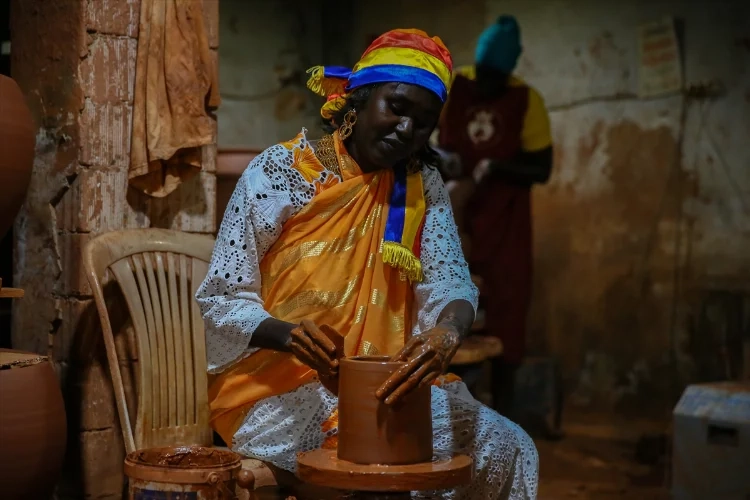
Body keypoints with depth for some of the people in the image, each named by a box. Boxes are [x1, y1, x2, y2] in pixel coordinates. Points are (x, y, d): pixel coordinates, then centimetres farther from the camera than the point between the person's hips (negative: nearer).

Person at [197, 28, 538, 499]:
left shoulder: (422, 183, 4)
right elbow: (222, 302, -8)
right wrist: (289, 335, -29)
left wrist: (448, 332, -31)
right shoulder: (278, 172, -9)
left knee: (508, 448, -11)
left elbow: (450, 282, -6)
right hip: (276, 387, -5)